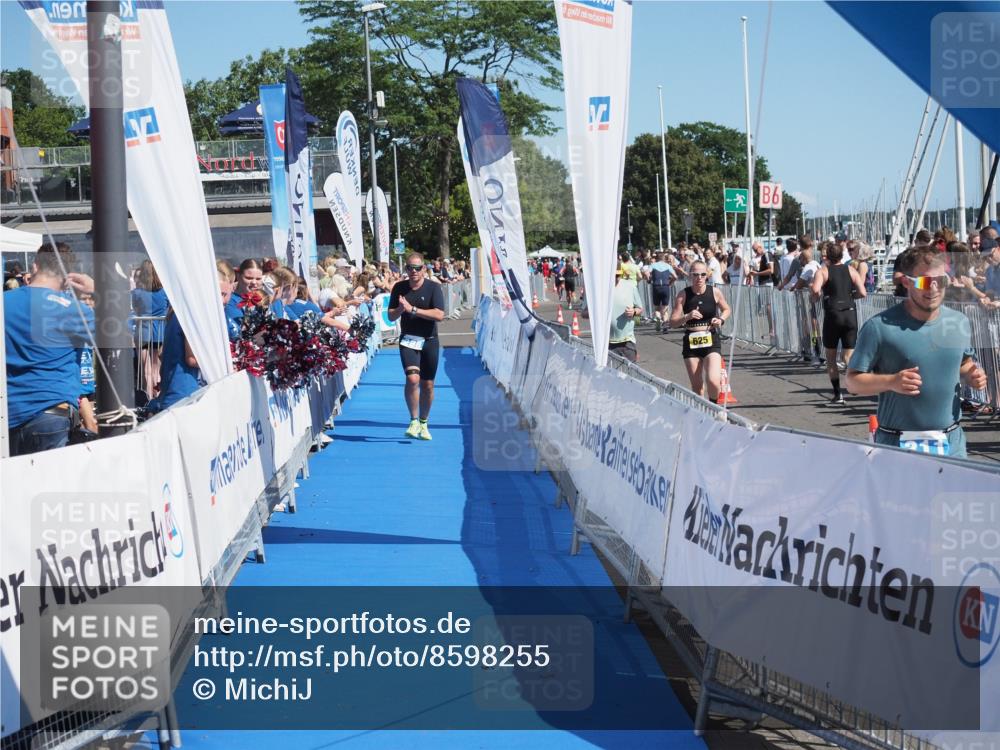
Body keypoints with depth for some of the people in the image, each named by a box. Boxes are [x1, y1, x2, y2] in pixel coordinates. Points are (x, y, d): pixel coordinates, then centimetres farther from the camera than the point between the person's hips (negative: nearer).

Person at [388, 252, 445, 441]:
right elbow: (391, 316, 8)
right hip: (408, 340, 0)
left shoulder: (433, 287, -6)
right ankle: (414, 420, -6)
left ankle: (423, 423, 25)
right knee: (412, 379, -20)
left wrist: (412, 309, -22)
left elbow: (439, 315, -18)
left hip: (429, 341, 0)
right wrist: (400, 309, -15)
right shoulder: (399, 288, 2)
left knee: (427, 385, 7)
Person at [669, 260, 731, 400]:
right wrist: (687, 317, -22)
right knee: (696, 386, 6)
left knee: (713, 381, -18)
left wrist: (721, 320, -4)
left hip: (711, 341, -1)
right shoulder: (684, 294, -4)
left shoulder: (714, 292, -2)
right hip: (691, 341, 1)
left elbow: (726, 309, 17)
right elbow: (672, 321, -4)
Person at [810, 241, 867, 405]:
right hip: (850, 314, 2)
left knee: (831, 356, 12)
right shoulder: (851, 270, 8)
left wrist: (815, 296, 3)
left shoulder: (822, 272, -1)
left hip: (832, 315, -2)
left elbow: (816, 290, -19)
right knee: (849, 355, 6)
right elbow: (863, 293, 1)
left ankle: (838, 394, 6)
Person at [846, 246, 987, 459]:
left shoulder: (960, 323, 6)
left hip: (951, 441, 4)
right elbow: (853, 381, -7)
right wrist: (891, 382, -24)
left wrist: (971, 375, 0)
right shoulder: (880, 327, -10)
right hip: (898, 443, -4)